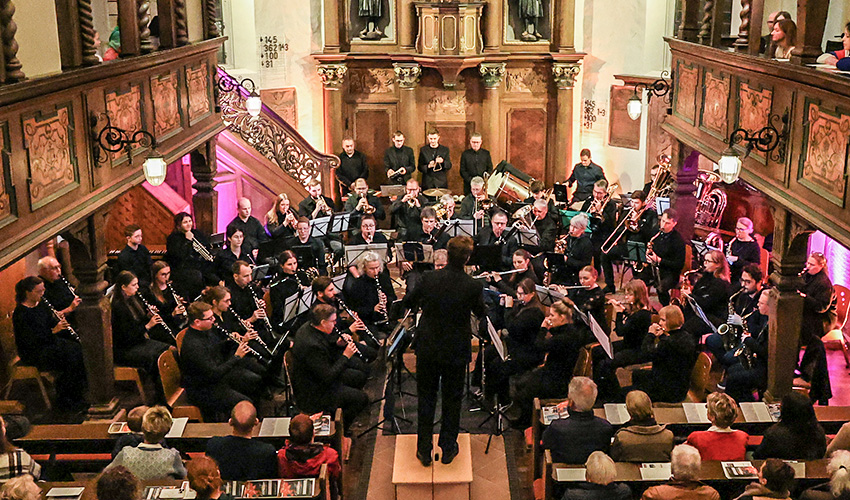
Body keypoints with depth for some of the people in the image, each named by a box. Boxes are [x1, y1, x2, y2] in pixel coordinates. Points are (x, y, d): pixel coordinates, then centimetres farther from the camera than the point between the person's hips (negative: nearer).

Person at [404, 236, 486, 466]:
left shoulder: (429, 279, -14)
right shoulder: (473, 286, -18)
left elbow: (408, 302, 2)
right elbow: (481, 313, 1)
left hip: (428, 348, 1)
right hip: (456, 350, -1)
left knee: (426, 397, 15)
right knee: (452, 399, 16)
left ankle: (424, 450, 22)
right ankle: (448, 448, 26)